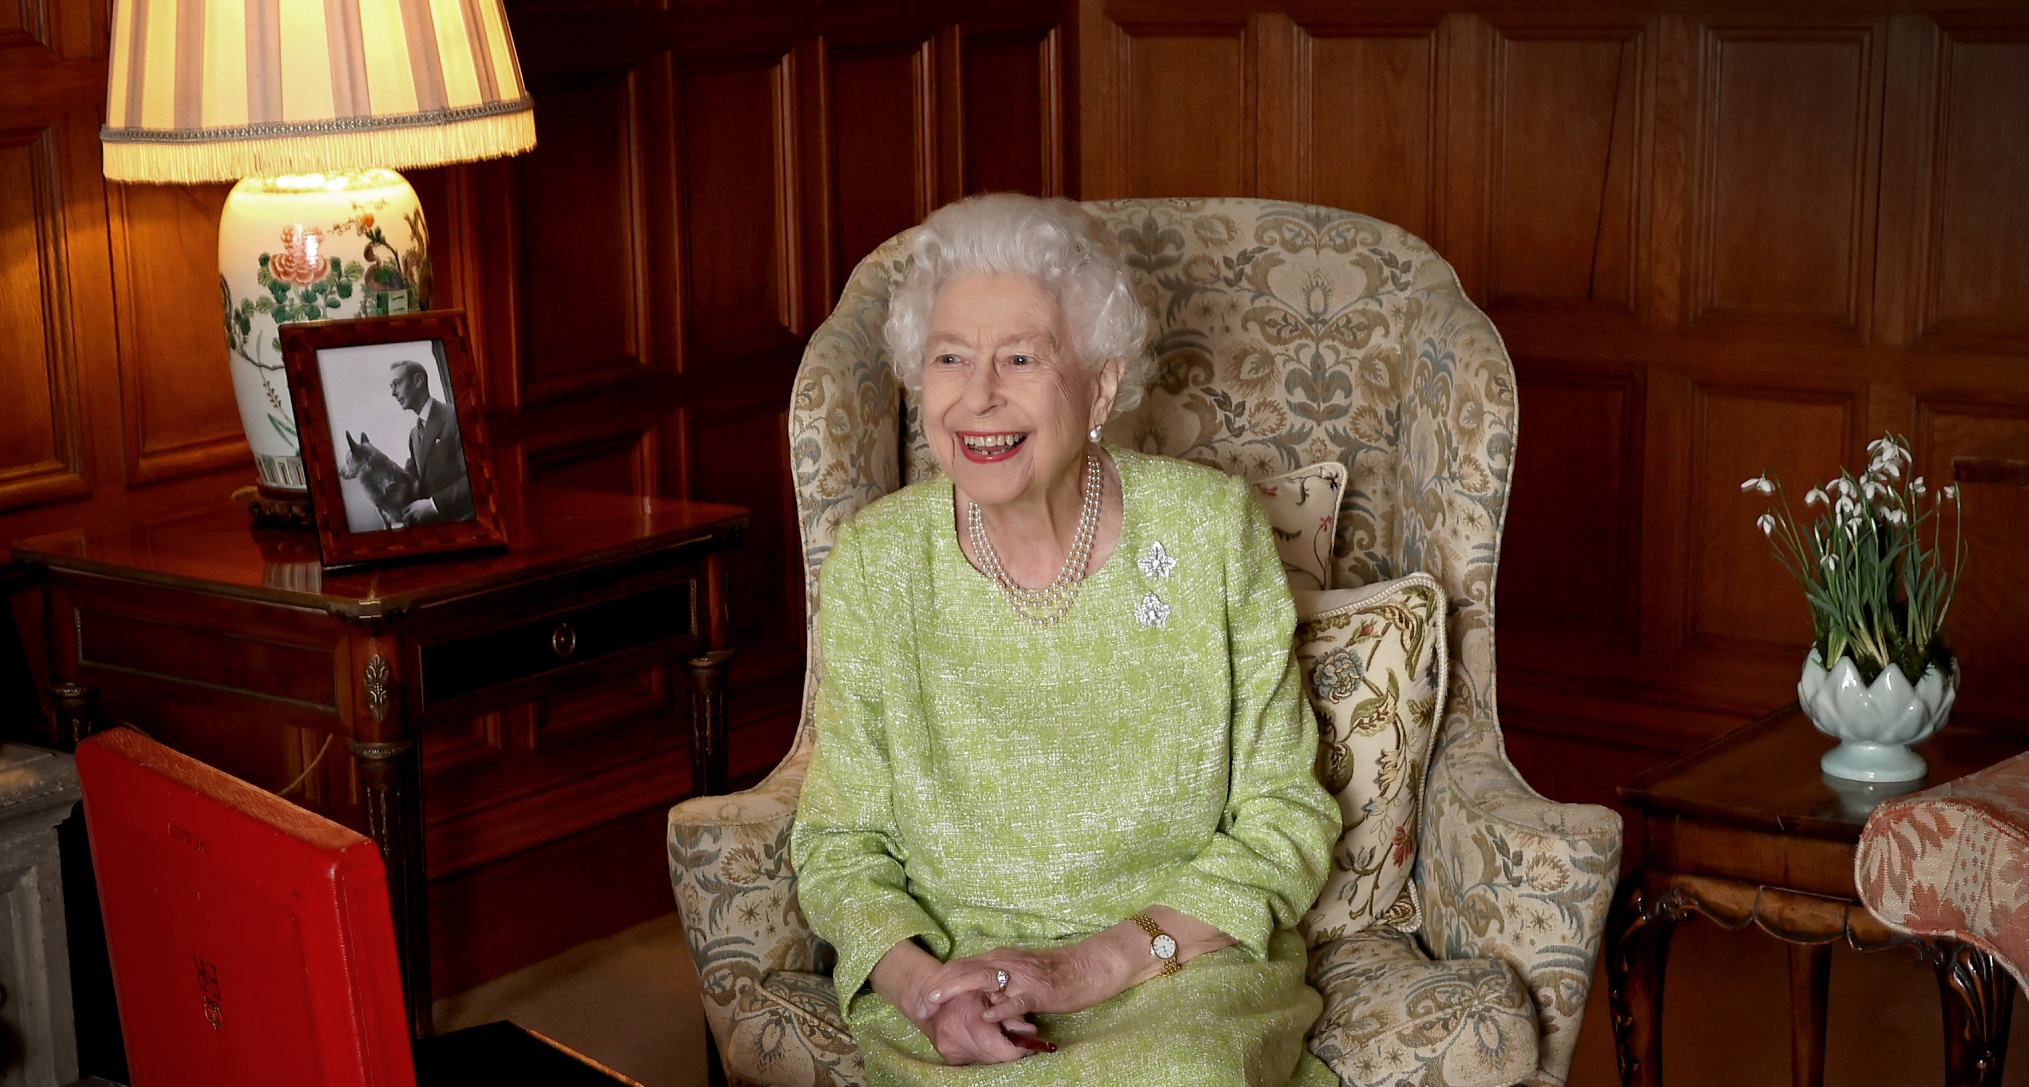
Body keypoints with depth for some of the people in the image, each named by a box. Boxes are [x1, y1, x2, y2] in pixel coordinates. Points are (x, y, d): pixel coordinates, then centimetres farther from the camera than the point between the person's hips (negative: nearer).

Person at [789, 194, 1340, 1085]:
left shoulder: (1211, 531, -4)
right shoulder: (871, 563, -2)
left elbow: (1285, 818, -1)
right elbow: (838, 844, 4)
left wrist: (1099, 963, -14)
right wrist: (919, 980, -17)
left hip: (1188, 971, 1)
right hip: (951, 973, 0)